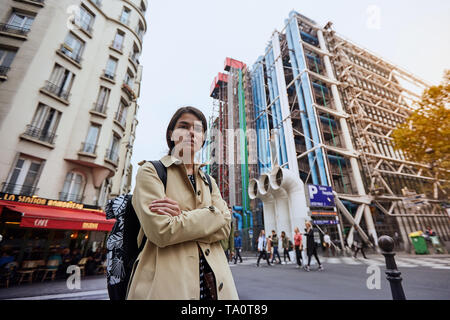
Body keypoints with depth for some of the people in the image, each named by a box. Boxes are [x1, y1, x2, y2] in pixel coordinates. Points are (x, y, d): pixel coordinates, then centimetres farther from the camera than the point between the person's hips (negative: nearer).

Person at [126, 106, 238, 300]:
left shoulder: (209, 182, 11)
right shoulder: (151, 171, -3)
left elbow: (224, 228, -2)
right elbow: (161, 231, -16)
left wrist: (182, 218, -15)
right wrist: (211, 214, -10)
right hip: (166, 279, -4)